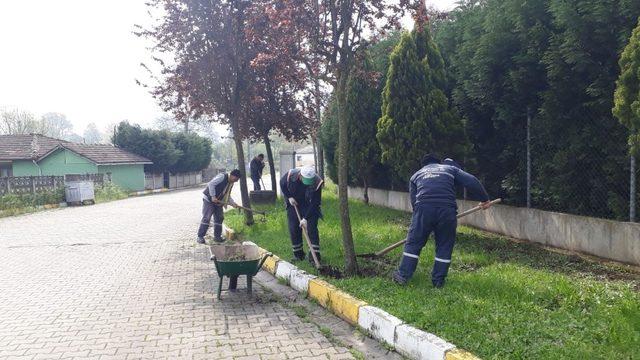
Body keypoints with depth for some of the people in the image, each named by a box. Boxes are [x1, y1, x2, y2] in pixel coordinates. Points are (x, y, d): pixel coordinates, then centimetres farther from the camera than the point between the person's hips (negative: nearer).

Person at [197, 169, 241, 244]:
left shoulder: (231, 183, 10)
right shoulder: (222, 177, -18)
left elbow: (227, 196, 17)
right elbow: (211, 184, -26)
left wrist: (232, 203, 1)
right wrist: (213, 196, -29)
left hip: (218, 202, 9)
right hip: (209, 199, -9)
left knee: (219, 218, 7)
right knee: (206, 218, -11)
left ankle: (217, 236, 15)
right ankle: (200, 237, -5)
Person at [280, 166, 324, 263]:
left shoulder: (317, 182, -30)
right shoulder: (290, 175, -26)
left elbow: (315, 202, -25)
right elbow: (282, 184, -2)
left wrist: (306, 218, -27)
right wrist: (289, 197, -11)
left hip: (310, 207, -2)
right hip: (293, 204, 2)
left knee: (312, 228, -11)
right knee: (294, 229, 1)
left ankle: (315, 256, -7)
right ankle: (298, 254, 16)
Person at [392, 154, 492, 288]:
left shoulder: (416, 175, 25)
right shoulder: (450, 169, 23)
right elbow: (472, 182, 10)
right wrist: (484, 199, 16)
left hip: (423, 208, 0)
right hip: (447, 210, 0)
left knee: (413, 244, 10)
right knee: (444, 247, 12)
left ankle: (403, 275, 11)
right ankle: (438, 280, 16)